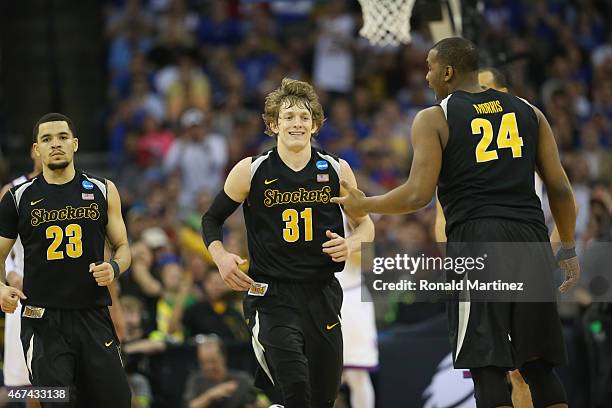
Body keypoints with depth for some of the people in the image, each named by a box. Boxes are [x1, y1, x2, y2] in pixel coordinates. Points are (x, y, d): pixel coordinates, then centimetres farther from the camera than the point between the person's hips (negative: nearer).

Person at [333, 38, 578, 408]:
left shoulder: (433, 119, 3)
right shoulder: (527, 111, 15)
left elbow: (419, 195, -6)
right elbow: (560, 187, 11)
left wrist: (364, 205, 10)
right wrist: (569, 249, 20)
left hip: (476, 239, -4)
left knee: (487, 365, -4)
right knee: (538, 364, 11)